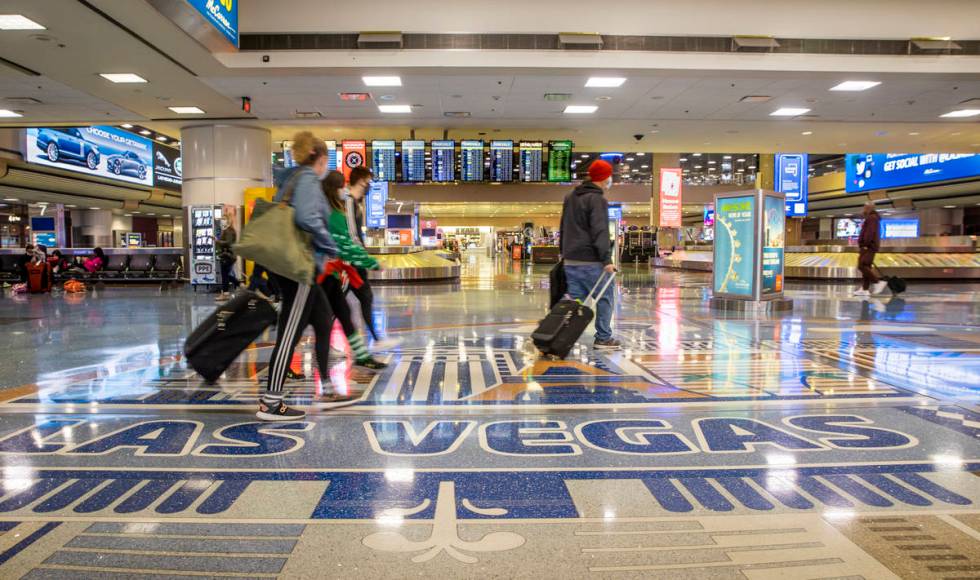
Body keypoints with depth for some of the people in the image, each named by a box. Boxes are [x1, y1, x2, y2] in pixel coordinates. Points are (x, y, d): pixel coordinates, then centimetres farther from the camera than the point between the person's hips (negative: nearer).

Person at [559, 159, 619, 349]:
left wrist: (563, 252, 28)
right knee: (605, 297, 5)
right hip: (590, 261, -8)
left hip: (570, 260, 8)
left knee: (575, 299, 9)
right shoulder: (598, 200, -10)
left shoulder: (570, 197, 16)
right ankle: (603, 338, 10)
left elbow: (564, 228, 22)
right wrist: (607, 259, -20)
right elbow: (600, 233, -18)